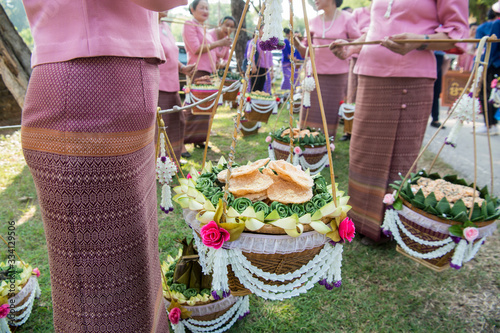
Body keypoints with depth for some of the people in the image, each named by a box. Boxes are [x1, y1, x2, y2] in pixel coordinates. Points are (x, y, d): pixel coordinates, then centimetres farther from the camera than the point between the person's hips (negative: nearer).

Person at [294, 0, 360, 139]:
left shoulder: (346, 19, 0)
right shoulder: (313, 22, 9)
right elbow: (305, 53, 11)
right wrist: (297, 44, -9)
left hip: (338, 75, -2)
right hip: (315, 74, 3)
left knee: (331, 115, 2)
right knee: (311, 115, 1)